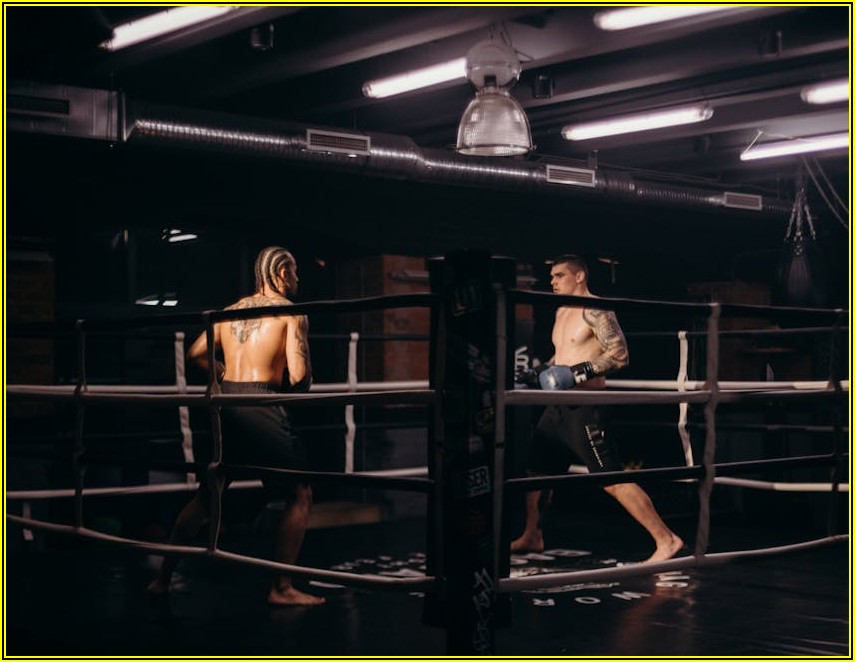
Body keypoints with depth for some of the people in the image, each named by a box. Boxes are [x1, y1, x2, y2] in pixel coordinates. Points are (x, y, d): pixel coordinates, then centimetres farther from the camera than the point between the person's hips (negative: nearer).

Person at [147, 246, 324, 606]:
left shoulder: (232, 310, 15)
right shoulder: (291, 312, -3)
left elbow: (195, 353, 19)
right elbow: (299, 375, -11)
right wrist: (300, 386, 10)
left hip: (226, 403, 6)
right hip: (261, 406, -6)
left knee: (206, 493, 19)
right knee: (299, 494, 6)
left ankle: (163, 577, 22)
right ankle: (281, 588, 3)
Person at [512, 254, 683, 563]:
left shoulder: (594, 311, -11)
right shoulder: (562, 312, 17)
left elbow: (620, 354, -20)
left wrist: (580, 373, -25)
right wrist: (539, 373, 15)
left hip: (584, 408, -9)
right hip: (559, 406, 9)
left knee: (613, 479, -12)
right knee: (538, 469, 17)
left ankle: (666, 540, -8)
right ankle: (531, 537, 34)